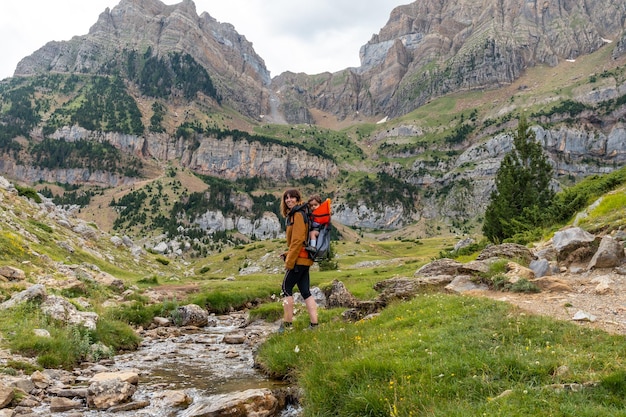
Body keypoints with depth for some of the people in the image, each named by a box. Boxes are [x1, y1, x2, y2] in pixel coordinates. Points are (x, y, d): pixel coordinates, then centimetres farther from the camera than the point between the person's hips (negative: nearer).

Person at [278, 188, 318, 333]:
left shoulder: (298, 215, -11)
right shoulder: (293, 215, 18)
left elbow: (297, 240, -18)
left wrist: (289, 261, -17)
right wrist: (287, 254, 13)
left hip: (299, 259, -9)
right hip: (304, 259, 9)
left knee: (286, 288, -1)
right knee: (305, 291, 7)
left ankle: (287, 323, 3)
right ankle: (314, 324, 7)